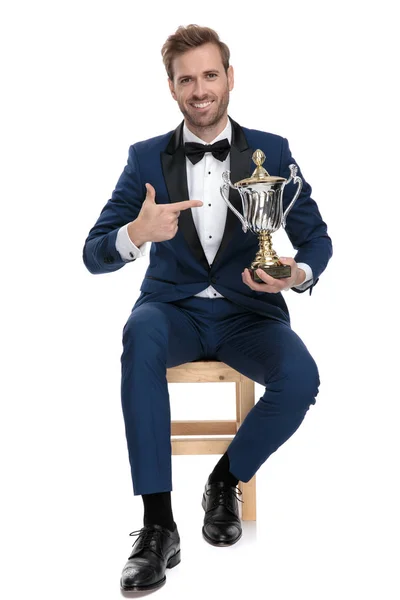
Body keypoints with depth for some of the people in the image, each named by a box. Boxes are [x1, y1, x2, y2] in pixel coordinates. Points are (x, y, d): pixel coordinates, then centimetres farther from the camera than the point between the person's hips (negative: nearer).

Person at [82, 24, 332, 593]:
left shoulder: (272, 152, 2)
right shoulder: (147, 157, 1)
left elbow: (316, 239, 5)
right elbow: (94, 255, -4)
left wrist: (298, 273, -20)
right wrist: (137, 234, -28)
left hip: (249, 313, 1)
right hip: (175, 309, 0)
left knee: (300, 378, -30)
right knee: (142, 335, -36)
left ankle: (225, 482, 0)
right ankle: (157, 525, -29)